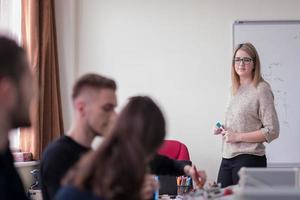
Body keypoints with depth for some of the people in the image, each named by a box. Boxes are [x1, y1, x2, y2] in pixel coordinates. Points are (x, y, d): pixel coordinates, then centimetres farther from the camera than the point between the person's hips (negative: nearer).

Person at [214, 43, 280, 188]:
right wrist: (224, 130, 6)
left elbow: (272, 131, -12)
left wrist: (238, 136, -13)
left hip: (249, 159, -7)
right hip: (227, 159, 7)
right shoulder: (236, 90, 14)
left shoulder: (261, 89, -8)